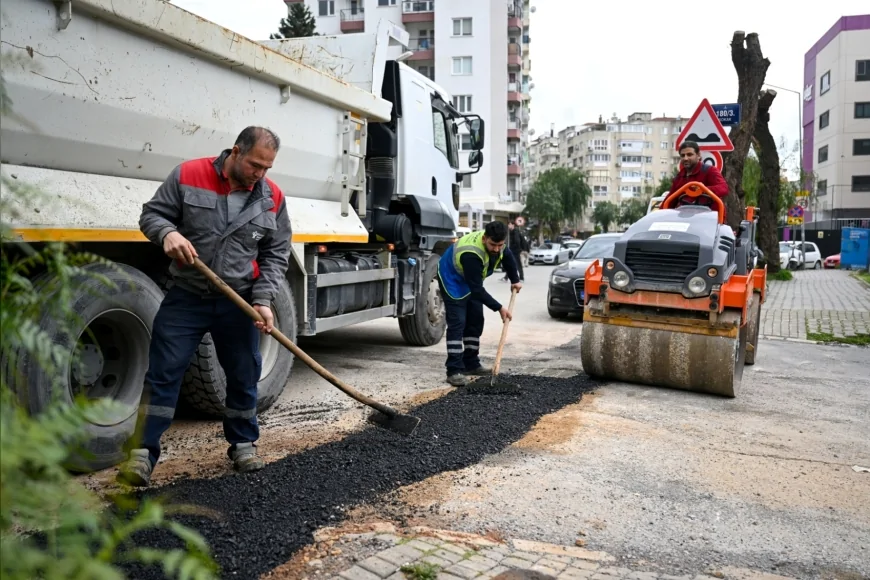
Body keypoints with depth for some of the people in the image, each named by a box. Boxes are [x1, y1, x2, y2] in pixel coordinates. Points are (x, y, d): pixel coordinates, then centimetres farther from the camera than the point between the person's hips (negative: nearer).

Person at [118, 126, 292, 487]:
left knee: (244, 376, 10)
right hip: (186, 297, -2)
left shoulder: (272, 198, -1)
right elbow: (151, 215, 0)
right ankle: (143, 453, 8)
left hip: (239, 302, 2)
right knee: (163, 373, -1)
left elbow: (276, 256, 3)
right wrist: (168, 232, -23)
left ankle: (243, 443, 29)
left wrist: (263, 300, -9)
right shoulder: (188, 175, -7)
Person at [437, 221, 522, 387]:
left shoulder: (496, 242, -17)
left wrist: (515, 280, 8)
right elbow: (477, 289, -36)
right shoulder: (471, 254, -41)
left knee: (475, 321, 8)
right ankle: (454, 371, -16)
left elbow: (508, 256, 9)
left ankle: (471, 364, 17)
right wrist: (499, 308, -31)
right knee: (457, 323, -16)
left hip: (472, 280, 8)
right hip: (452, 279, -8)